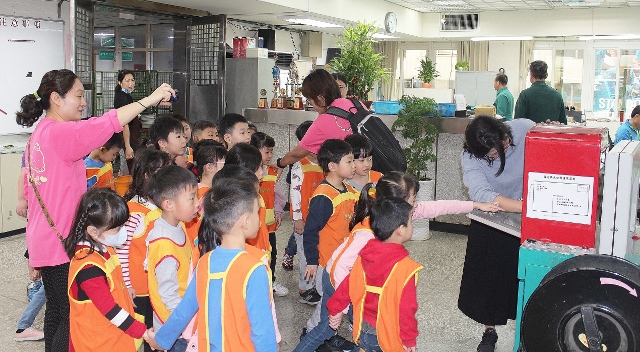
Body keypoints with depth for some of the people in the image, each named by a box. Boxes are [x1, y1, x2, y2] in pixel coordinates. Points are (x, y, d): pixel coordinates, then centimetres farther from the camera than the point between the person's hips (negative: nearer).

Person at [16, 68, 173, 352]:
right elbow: (105, 125, -33)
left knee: (56, 308, 21)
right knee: (73, 317, -3)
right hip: (62, 243, -11)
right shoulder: (59, 132, -19)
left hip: (44, 241, 11)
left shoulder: (40, 133, 13)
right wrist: (150, 99, -29)